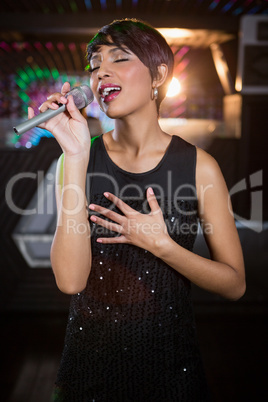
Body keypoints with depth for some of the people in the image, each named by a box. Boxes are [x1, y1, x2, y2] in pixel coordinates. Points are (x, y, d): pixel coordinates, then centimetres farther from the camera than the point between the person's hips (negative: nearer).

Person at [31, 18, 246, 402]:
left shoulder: (199, 166, -9)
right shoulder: (77, 158, -7)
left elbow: (235, 283, -4)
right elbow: (70, 280, -19)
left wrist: (160, 244, -19)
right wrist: (75, 156, -22)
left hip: (170, 361, -1)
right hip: (89, 360, 1)